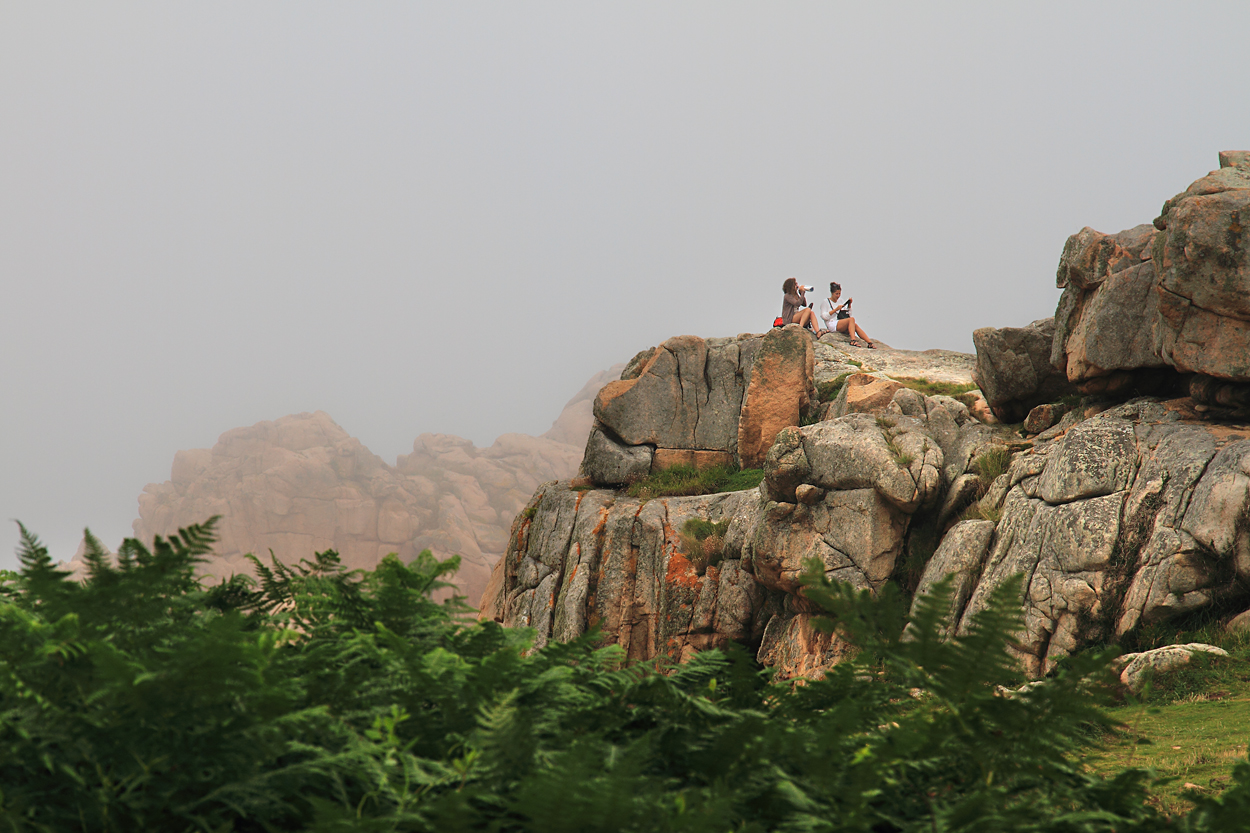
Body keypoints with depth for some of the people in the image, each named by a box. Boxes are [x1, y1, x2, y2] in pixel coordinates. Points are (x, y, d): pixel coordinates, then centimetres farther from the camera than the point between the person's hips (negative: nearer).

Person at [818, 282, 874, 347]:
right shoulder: (825, 302, 9)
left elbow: (849, 315, 23)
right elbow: (824, 317, -5)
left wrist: (849, 305, 9)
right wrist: (835, 309, -10)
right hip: (832, 325, -6)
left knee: (856, 326, -25)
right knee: (851, 319, -30)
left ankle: (870, 343, -34)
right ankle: (853, 340, -44)